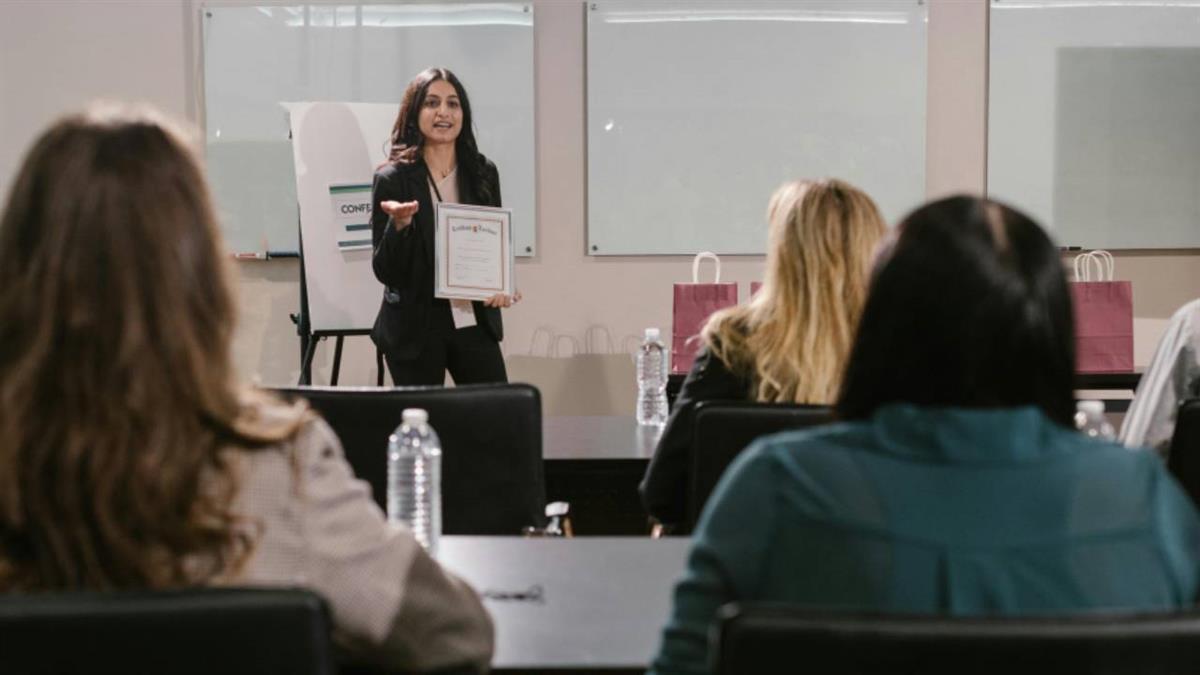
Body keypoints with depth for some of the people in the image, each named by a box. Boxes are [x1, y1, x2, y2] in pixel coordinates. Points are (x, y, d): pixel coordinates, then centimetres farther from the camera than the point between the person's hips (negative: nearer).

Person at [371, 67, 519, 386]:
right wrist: (399, 225, -26)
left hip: (475, 322, 3)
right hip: (415, 329, -3)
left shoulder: (483, 173, 4)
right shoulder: (392, 179, -6)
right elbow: (384, 271, -8)